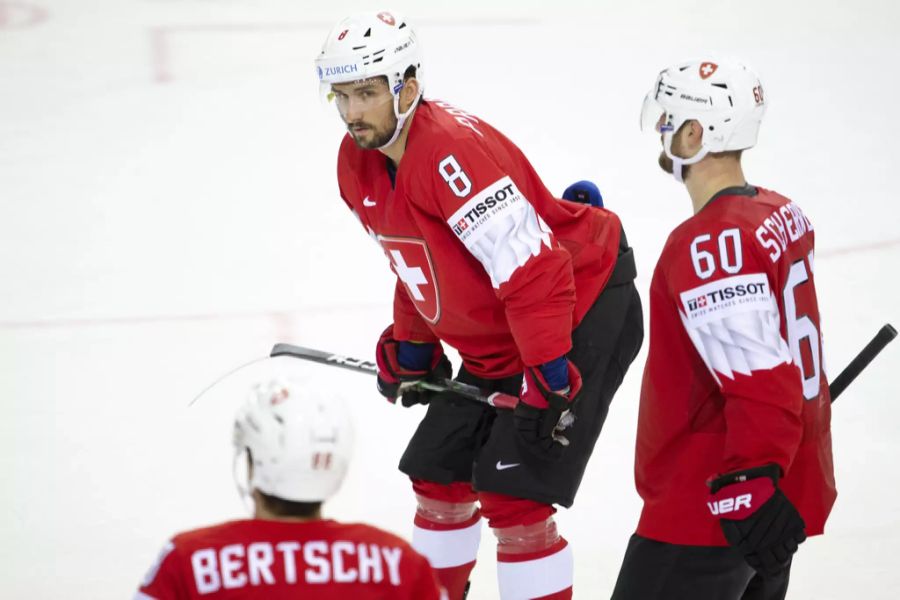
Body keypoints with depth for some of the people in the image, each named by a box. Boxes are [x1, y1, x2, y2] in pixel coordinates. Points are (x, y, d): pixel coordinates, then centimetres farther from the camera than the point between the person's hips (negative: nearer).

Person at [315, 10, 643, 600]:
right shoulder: (357, 163, 0)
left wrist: (547, 381, -30)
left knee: (511, 493, -15)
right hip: (491, 342, 10)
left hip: (582, 312, -9)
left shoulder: (453, 150, -29)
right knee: (438, 474, 14)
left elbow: (532, 270, -31)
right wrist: (411, 347, 17)